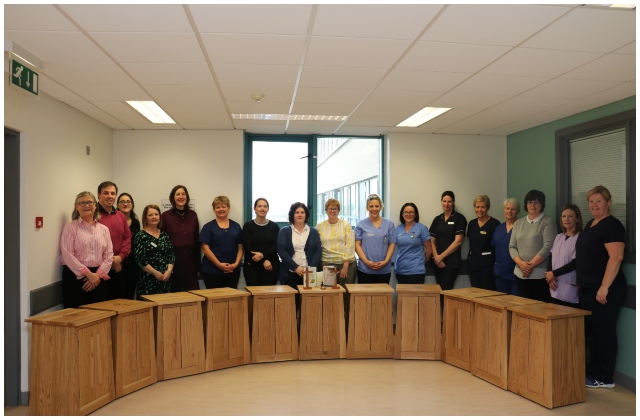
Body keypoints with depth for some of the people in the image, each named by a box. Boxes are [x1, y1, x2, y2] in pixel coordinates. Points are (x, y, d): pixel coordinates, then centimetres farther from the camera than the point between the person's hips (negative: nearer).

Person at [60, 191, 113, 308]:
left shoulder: (104, 229, 12)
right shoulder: (70, 227, 0)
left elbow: (108, 255, 6)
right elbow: (67, 255, -9)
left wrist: (98, 274, -8)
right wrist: (88, 274, -13)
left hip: (97, 278, 4)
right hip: (75, 276, -4)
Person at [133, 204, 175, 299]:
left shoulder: (164, 235, 12)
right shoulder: (140, 236, -2)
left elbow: (171, 255, 8)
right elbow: (140, 260, -10)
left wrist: (169, 271, -8)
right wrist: (155, 272, -13)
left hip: (165, 278, 4)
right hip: (148, 279, -4)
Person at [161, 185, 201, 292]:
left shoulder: (193, 215, 7)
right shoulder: (165, 216, -3)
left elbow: (197, 241, 8)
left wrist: (198, 265, 7)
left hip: (190, 262, 3)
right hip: (172, 262, -3)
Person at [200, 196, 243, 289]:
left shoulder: (236, 226, 10)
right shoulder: (208, 227, 0)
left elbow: (240, 248, 8)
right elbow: (205, 249, -7)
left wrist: (236, 263, -8)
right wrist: (219, 264, -15)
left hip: (233, 271, 3)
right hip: (212, 271, -3)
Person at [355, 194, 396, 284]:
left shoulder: (389, 224, 6)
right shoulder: (361, 225, 2)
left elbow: (392, 245, 5)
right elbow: (357, 245, 0)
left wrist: (385, 261, -8)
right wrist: (366, 261, -11)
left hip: (384, 269, 1)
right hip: (365, 269, -1)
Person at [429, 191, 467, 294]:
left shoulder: (459, 218, -2)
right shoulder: (437, 219, 12)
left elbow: (458, 241, -9)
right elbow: (432, 241, 10)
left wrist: (441, 256, -9)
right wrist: (436, 257, -6)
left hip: (452, 262, -4)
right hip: (437, 262, 4)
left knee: (446, 290, -10)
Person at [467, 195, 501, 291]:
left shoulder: (494, 224, -8)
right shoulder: (472, 223, 10)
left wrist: (497, 263, -13)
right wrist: (470, 258, 10)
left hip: (487, 266, -6)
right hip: (473, 265, 6)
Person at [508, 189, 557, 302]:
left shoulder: (548, 222, -1)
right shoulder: (518, 223, 13)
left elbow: (548, 247, -11)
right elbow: (512, 246, 8)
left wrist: (531, 264, -14)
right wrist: (521, 263, -8)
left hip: (541, 274, -4)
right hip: (521, 274, 4)